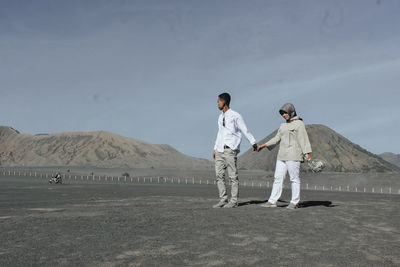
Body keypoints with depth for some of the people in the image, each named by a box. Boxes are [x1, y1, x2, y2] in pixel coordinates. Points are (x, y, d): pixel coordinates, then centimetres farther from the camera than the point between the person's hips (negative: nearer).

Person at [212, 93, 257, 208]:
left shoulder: (235, 116, -4)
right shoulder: (221, 117, 19)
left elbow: (245, 131, -2)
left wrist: (253, 143, -1)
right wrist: (215, 149, 21)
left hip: (230, 150, -7)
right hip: (220, 151, 7)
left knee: (233, 176, -4)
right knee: (219, 175, 2)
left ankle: (233, 201, 1)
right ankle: (223, 199, 8)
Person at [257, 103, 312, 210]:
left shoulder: (299, 124, -4)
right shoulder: (283, 126, 18)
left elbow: (303, 139, -12)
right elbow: (277, 139, 22)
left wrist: (307, 154, -21)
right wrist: (263, 146, 20)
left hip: (293, 156, -7)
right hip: (282, 156, 8)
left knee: (294, 179, -2)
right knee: (278, 178, 4)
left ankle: (294, 202, 6)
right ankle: (272, 201, 5)